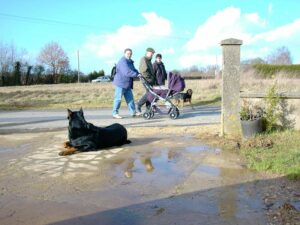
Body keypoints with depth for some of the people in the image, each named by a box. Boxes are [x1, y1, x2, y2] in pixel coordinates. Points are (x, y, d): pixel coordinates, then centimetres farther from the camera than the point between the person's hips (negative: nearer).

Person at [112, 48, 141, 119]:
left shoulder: (130, 62, 17)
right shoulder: (122, 61, -16)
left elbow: (134, 70, 16)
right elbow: (127, 72, -27)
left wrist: (139, 74, -4)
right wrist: (136, 74, -26)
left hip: (127, 84, 9)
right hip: (120, 83, -9)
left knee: (130, 98, 10)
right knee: (118, 98, -4)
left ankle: (133, 112, 15)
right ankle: (115, 113, 3)